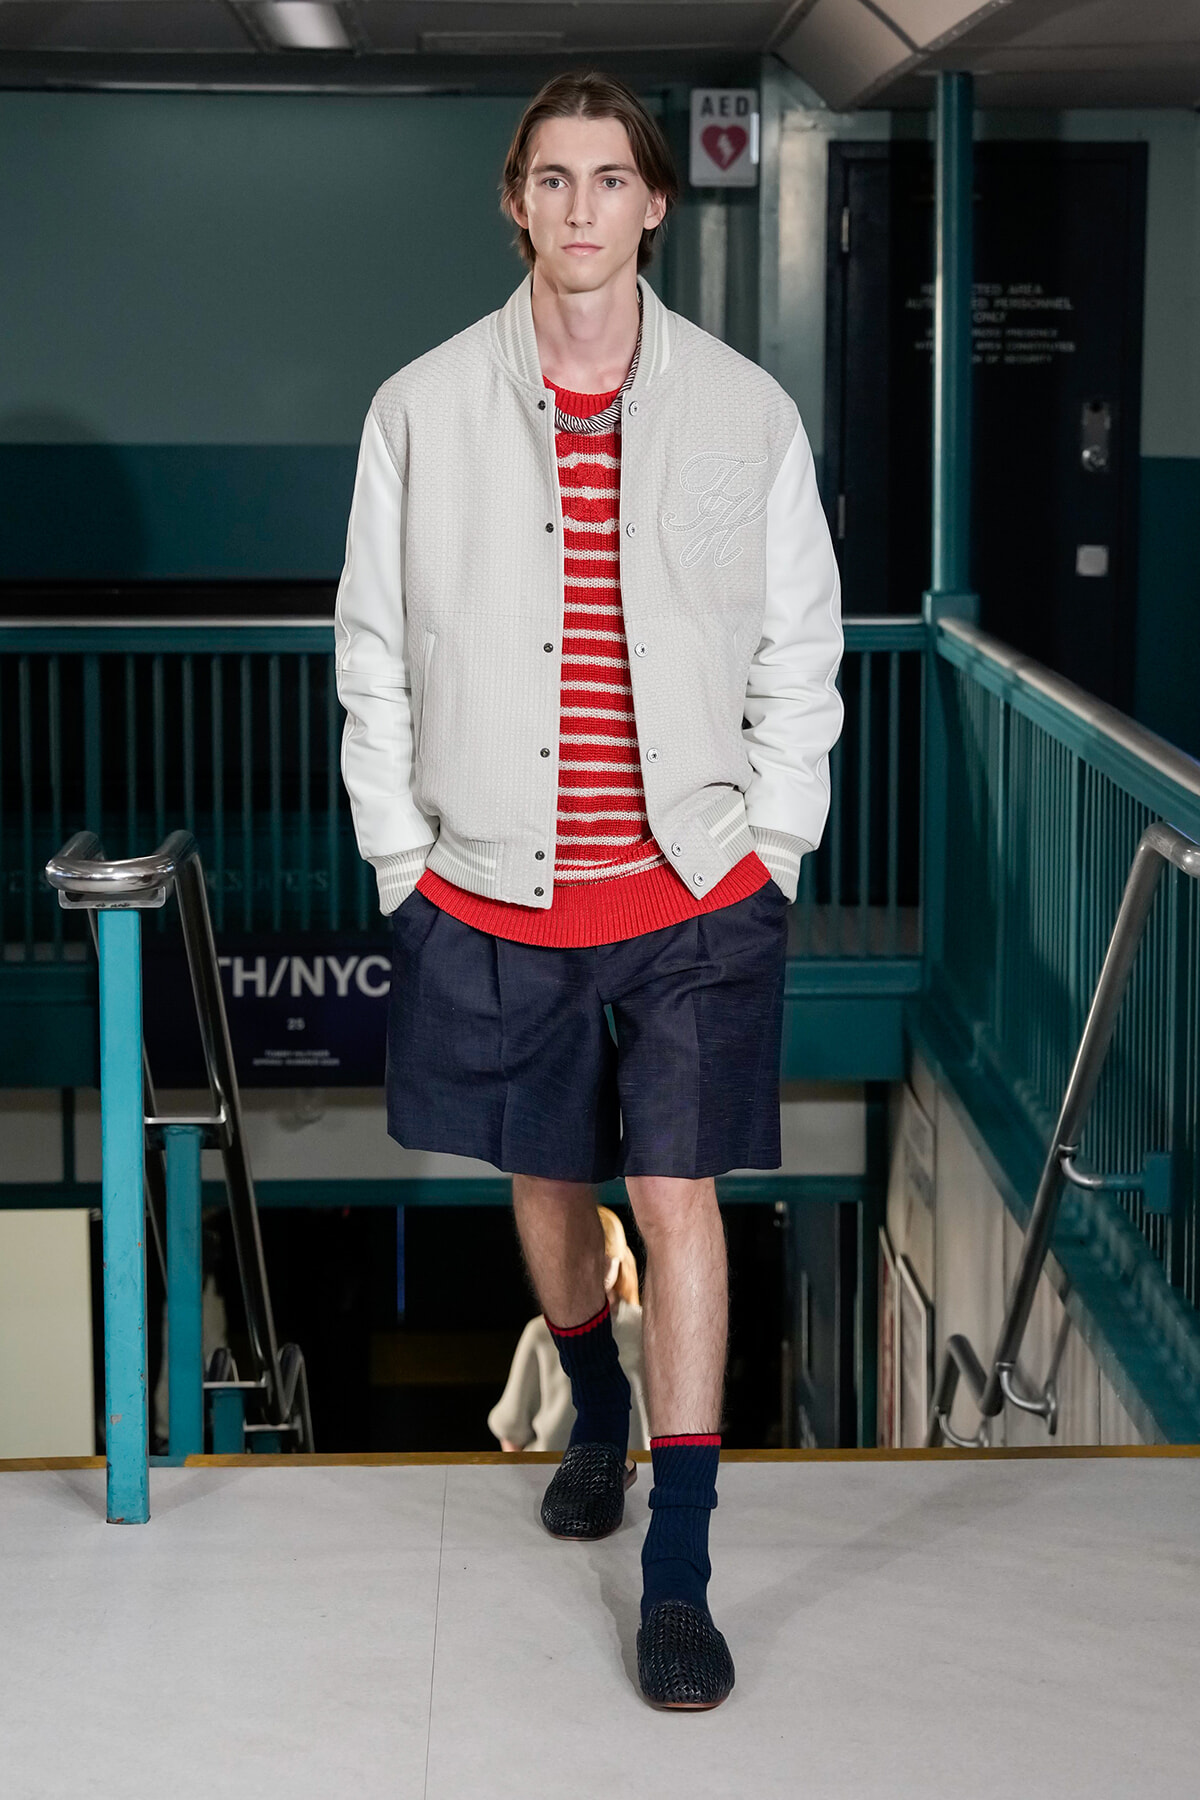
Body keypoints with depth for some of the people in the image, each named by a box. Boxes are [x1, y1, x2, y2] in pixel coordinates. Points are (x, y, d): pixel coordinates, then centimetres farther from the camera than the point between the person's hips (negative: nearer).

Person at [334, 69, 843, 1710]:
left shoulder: (748, 414, 0)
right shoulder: (422, 410, 1)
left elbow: (800, 658, 6)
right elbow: (375, 657, 5)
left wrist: (766, 850, -1)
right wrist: (404, 861, 1)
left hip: (695, 893, -1)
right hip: (491, 891, 2)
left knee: (679, 1201, -5)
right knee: (546, 1180, 16)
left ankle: (678, 1581, 2)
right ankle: (595, 1413, 45)